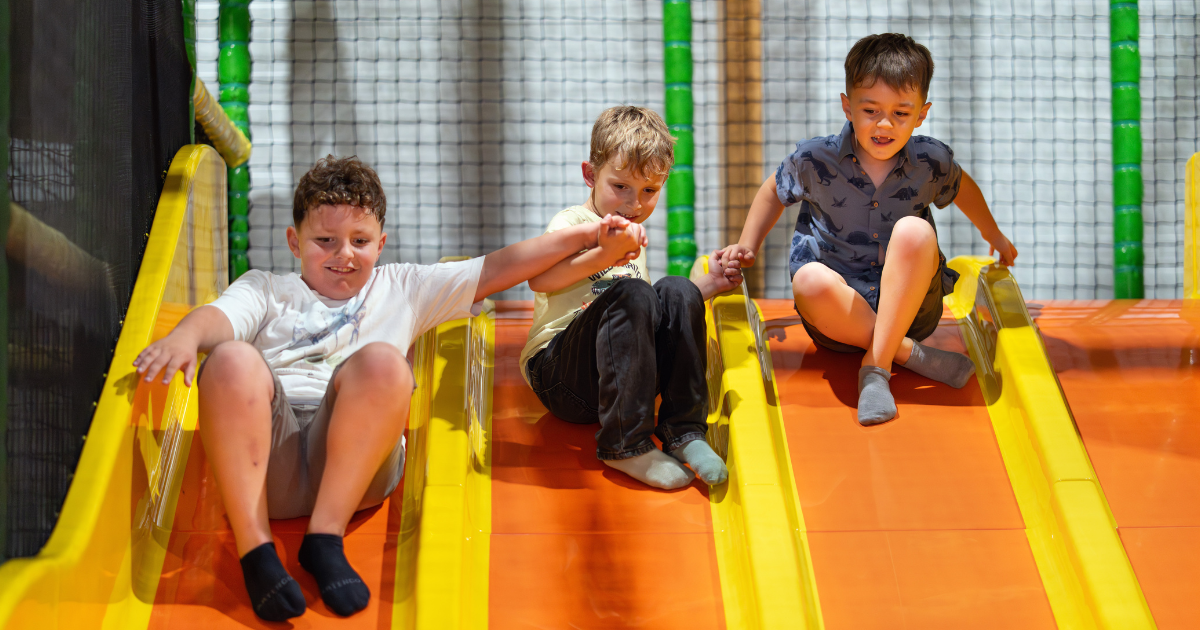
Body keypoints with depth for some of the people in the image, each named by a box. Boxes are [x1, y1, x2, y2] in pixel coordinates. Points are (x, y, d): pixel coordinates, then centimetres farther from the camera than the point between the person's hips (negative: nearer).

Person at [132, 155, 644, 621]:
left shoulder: (402, 289, 30)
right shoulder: (266, 290, 28)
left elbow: (498, 268, 23)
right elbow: (219, 317, 5)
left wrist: (588, 237, 13)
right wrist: (185, 336, -20)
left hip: (351, 465, 0)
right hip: (265, 458, 0)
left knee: (381, 361, -29)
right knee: (232, 359, -30)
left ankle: (326, 537, -25)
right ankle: (254, 548, -30)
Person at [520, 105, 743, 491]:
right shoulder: (573, 223, -2)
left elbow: (646, 321, 31)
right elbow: (539, 279, -25)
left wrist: (708, 285, 20)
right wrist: (602, 256, -41)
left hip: (616, 371, 6)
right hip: (556, 373, -6)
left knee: (676, 292, -15)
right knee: (631, 294, -31)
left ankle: (683, 431, -14)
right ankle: (625, 445, -30)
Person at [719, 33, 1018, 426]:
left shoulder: (931, 162, -5)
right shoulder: (815, 159, -8)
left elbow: (962, 188, 21)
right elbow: (775, 192, 15)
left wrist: (992, 235, 33)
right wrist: (748, 245, 7)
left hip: (909, 306, 1)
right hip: (839, 312, -1)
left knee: (914, 230, -31)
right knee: (810, 280, -37)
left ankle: (876, 367, -27)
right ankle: (908, 354, -23)